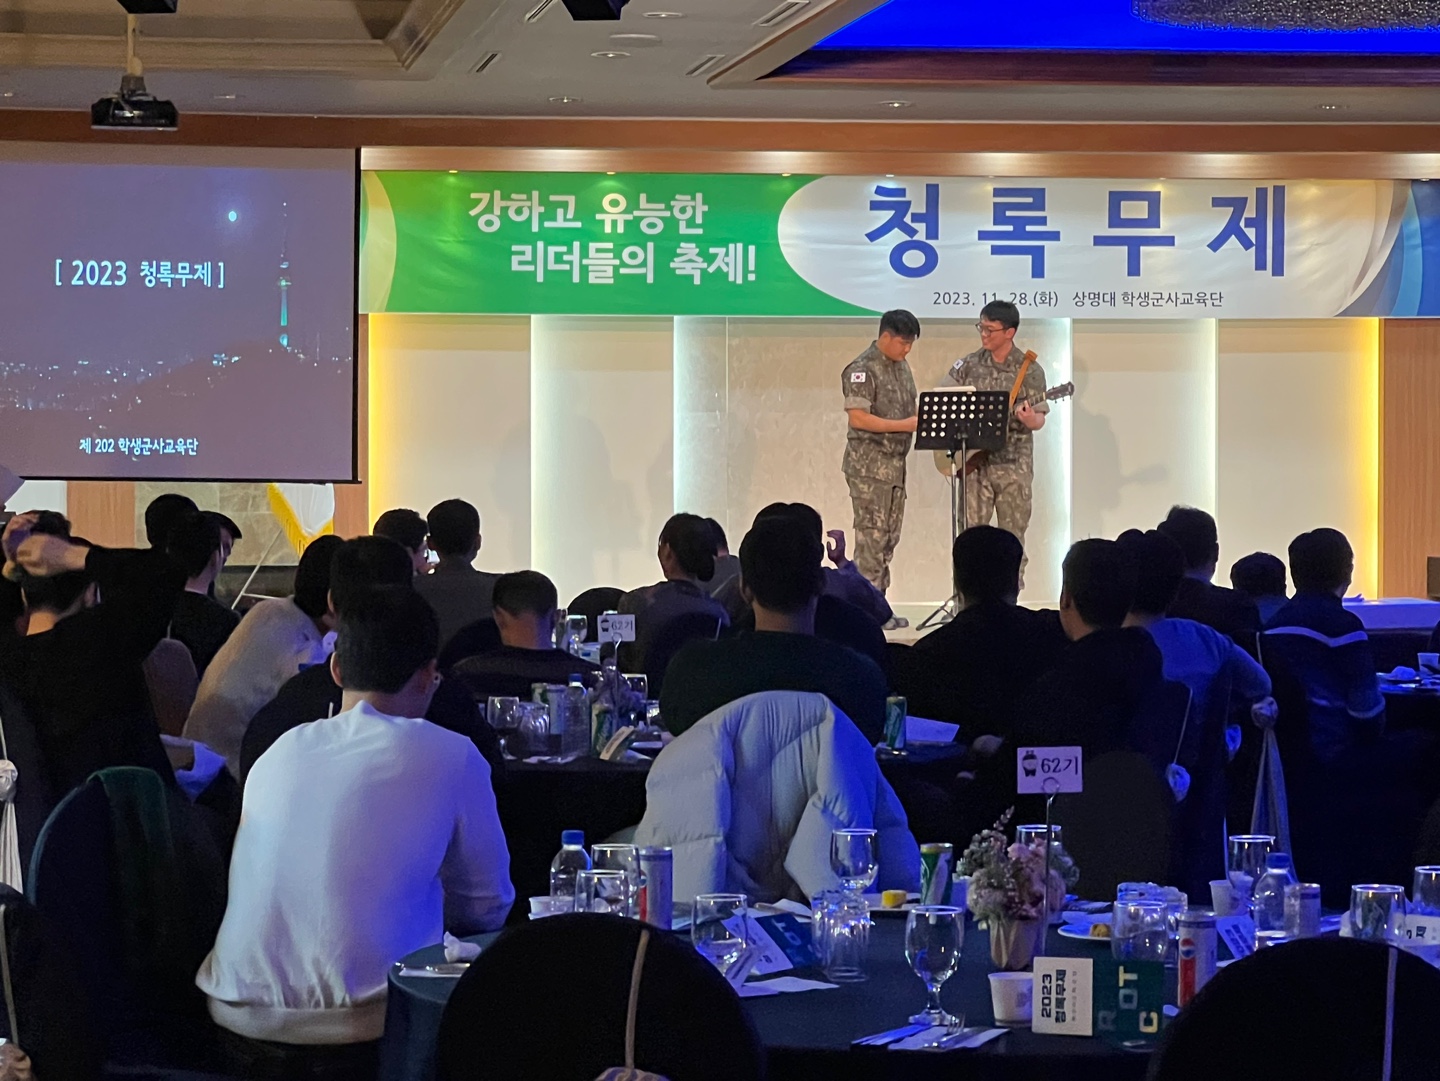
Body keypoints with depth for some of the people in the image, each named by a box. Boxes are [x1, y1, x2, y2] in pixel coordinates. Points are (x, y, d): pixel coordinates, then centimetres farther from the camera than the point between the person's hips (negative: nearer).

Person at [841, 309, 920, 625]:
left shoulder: (901, 366, 15)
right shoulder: (862, 370, -13)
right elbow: (858, 418, -19)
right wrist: (905, 425, -20)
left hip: (895, 464, 9)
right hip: (869, 465, -9)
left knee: (889, 536, 9)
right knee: (872, 536, -8)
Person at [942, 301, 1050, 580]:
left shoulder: (1030, 370, -2)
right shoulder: (968, 365, 5)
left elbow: (1038, 421, -2)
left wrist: (1030, 419, -24)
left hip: (1013, 465, -2)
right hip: (974, 462, 2)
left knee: (1012, 538, 3)